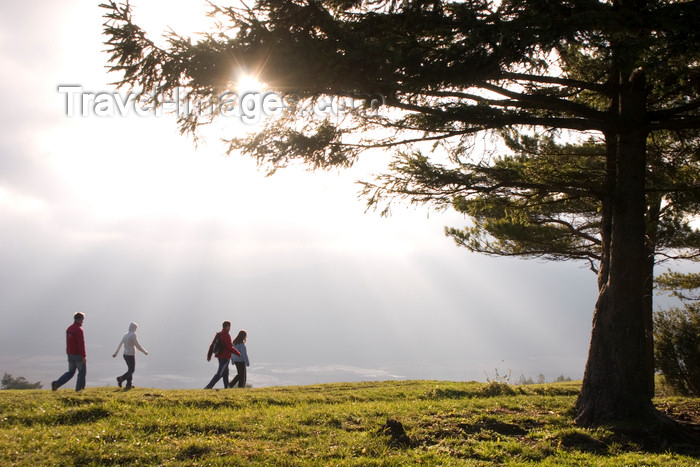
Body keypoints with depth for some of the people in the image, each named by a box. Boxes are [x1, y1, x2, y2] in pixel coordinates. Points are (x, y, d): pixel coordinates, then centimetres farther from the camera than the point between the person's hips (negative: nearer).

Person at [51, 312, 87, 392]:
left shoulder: (69, 329, 11)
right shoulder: (79, 330, -16)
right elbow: (81, 344, -19)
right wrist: (83, 356, -17)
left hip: (70, 354, 8)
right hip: (78, 355, -8)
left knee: (70, 372, 13)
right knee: (82, 371, 5)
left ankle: (56, 383, -2)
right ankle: (79, 389, 6)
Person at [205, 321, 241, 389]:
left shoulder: (218, 335, 8)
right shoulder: (226, 335, -17)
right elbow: (230, 348, -20)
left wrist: (209, 355, 15)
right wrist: (238, 353, -6)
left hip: (219, 356, 9)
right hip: (225, 357, -9)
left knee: (225, 373, 19)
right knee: (219, 374, -9)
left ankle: (226, 387, 24)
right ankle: (209, 386, -17)